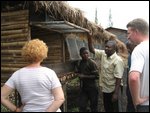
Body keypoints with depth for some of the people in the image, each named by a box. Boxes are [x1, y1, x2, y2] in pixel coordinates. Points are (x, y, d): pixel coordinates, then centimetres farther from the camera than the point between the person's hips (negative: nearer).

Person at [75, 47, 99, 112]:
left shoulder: (92, 63, -14)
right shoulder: (79, 63, 5)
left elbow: (96, 76, -16)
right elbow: (77, 72, 16)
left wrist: (85, 76, -18)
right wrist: (79, 75, -6)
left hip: (92, 88, -5)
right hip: (83, 88, 5)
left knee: (93, 106, 11)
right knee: (82, 106, 7)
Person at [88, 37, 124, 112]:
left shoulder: (118, 60, -21)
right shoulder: (103, 54, -1)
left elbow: (118, 78, -22)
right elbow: (92, 50, 0)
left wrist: (116, 93, -23)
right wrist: (89, 37, -14)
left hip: (112, 90, -7)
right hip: (104, 88, 7)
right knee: (107, 108, 20)